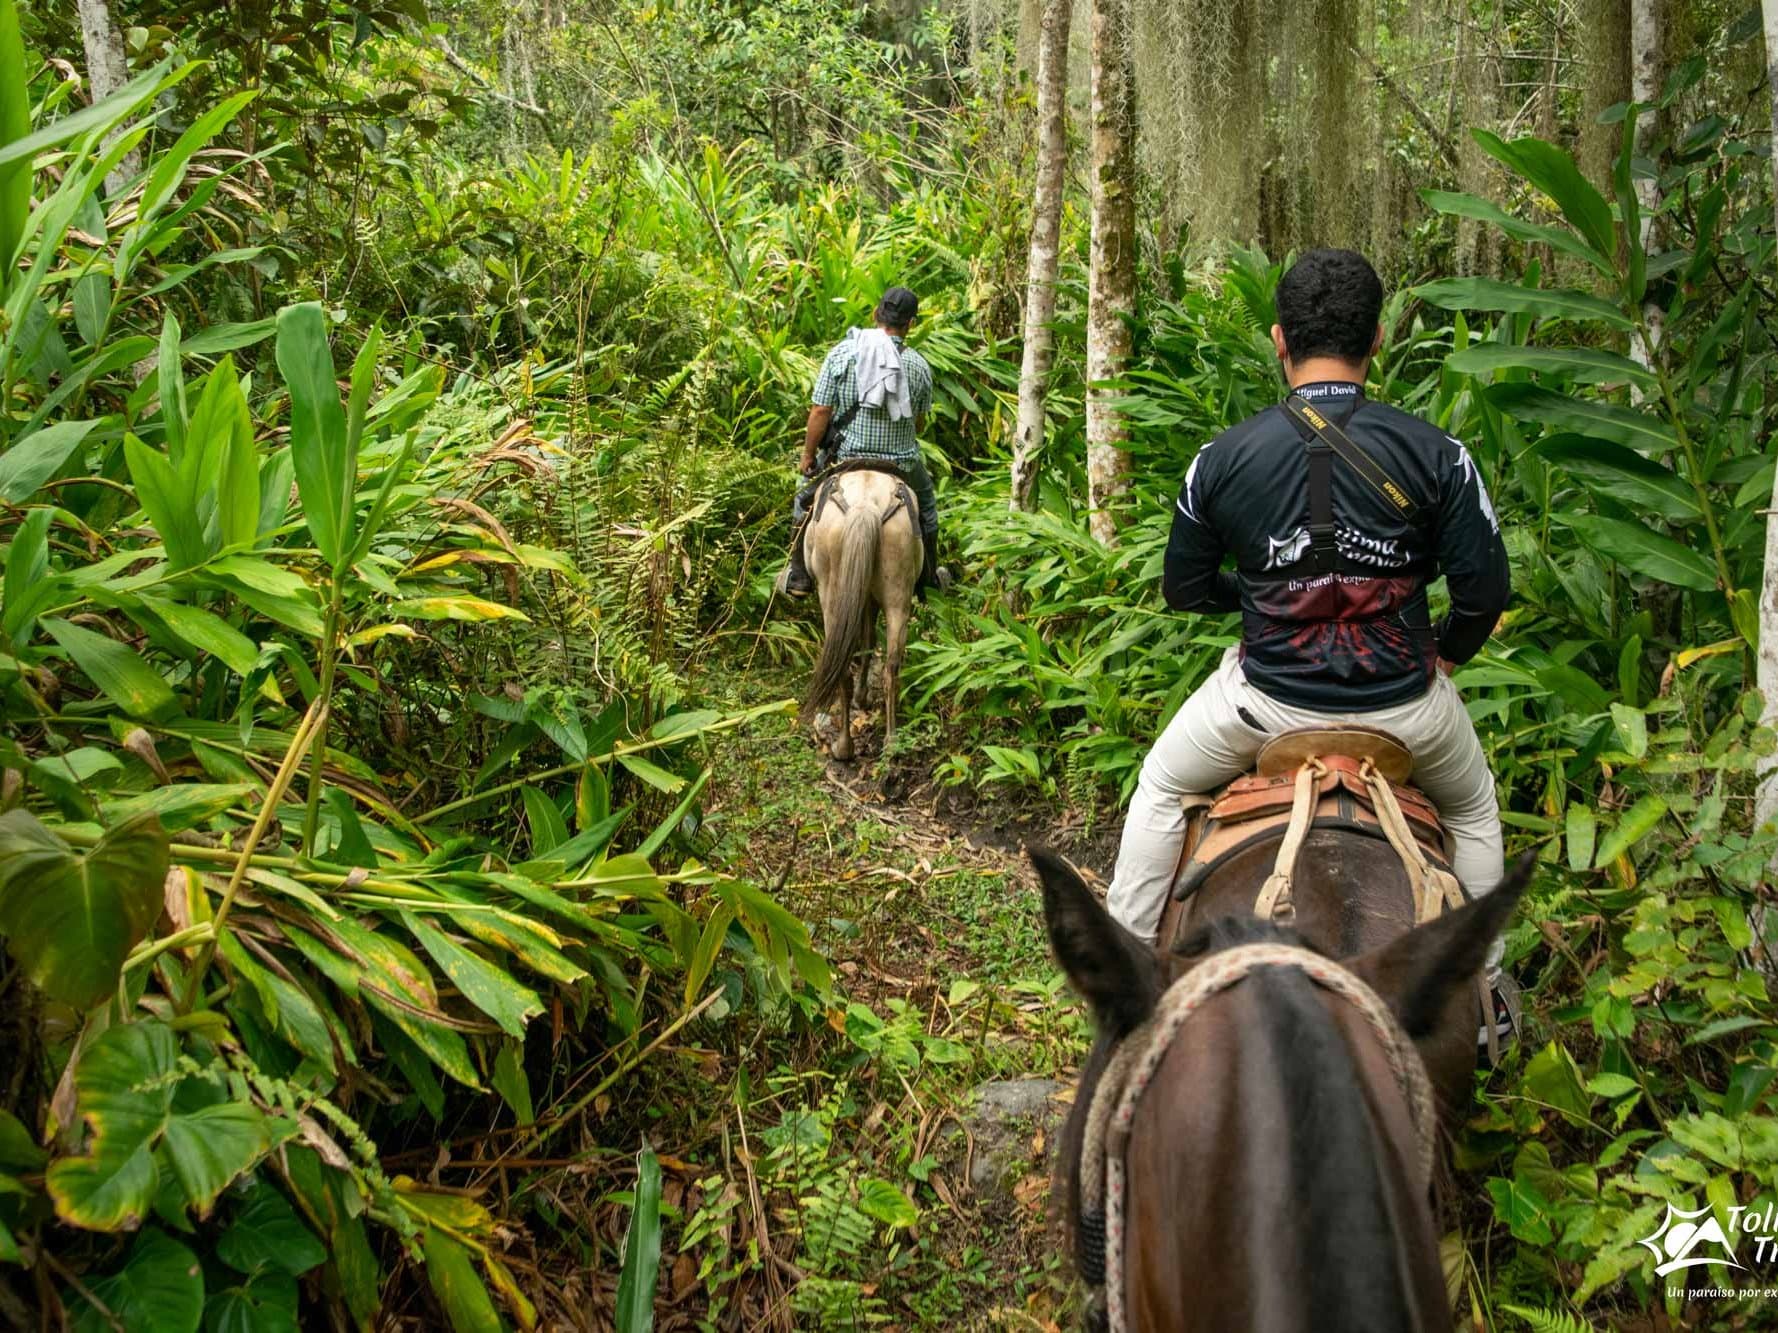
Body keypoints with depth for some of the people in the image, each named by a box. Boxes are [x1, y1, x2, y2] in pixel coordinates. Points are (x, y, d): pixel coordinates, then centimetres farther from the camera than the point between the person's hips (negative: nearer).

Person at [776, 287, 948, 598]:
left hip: (846, 455, -1)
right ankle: (929, 576, 40)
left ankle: (798, 577, 27)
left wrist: (808, 457, 2)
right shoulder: (919, 365, -6)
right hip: (902, 462, 1)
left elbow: (820, 411, -11)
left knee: (806, 499, 26)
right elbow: (920, 424, 4)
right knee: (926, 502, 32)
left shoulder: (841, 353, -10)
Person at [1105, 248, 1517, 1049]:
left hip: (1267, 698, 0)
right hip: (1404, 704, 1)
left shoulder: (1223, 458, -9)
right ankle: (1486, 990, 43)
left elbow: (1184, 589, 2)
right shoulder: (1434, 453, -11)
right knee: (1473, 809, 34)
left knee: (1160, 788, 29)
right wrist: (1446, 653, 13)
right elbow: (1484, 590, -8)